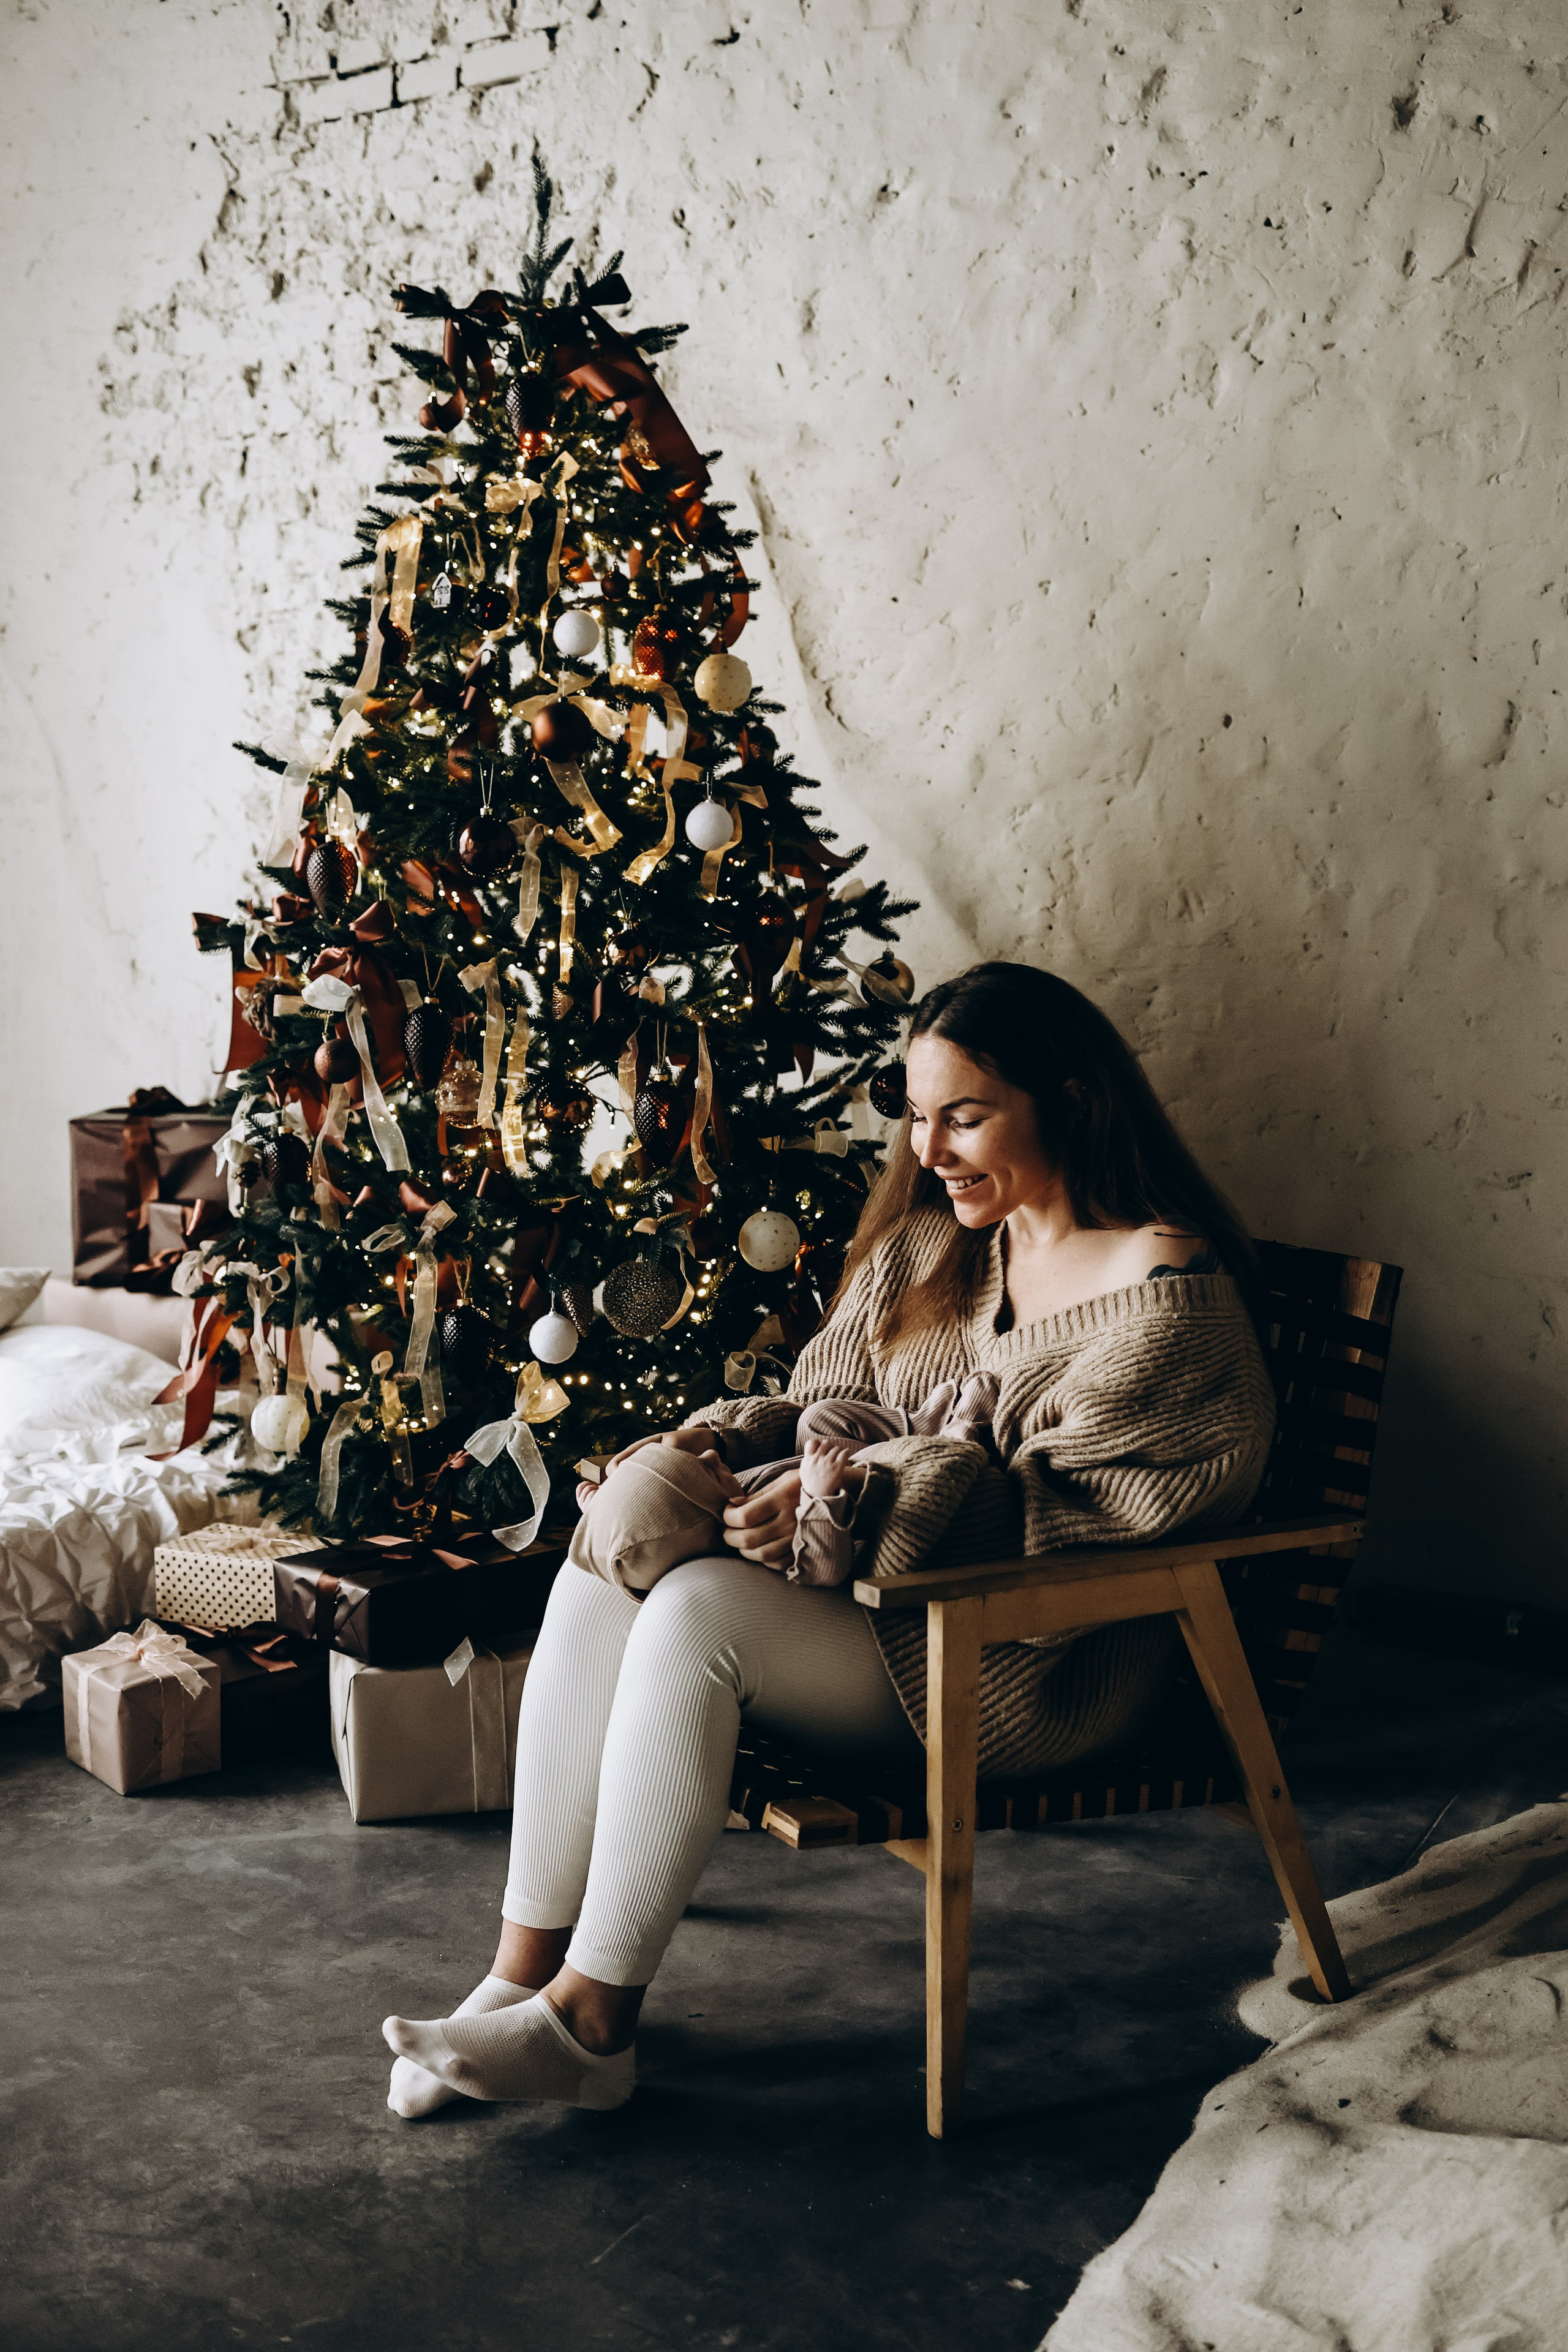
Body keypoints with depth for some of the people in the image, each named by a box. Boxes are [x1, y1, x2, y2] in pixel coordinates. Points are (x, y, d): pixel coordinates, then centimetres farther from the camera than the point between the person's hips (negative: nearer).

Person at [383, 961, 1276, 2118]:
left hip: (1033, 1658, -8)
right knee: (601, 1578, -15)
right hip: (890, 1594, 8)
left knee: (699, 1609, -27)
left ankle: (589, 2024, -17)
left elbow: (1059, 1507, -20)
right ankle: (523, 1972, -13)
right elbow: (827, 1408, 16)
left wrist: (856, 1502, -26)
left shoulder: (1166, 1293, -12)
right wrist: (724, 1439, -5)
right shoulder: (931, 1243, 13)